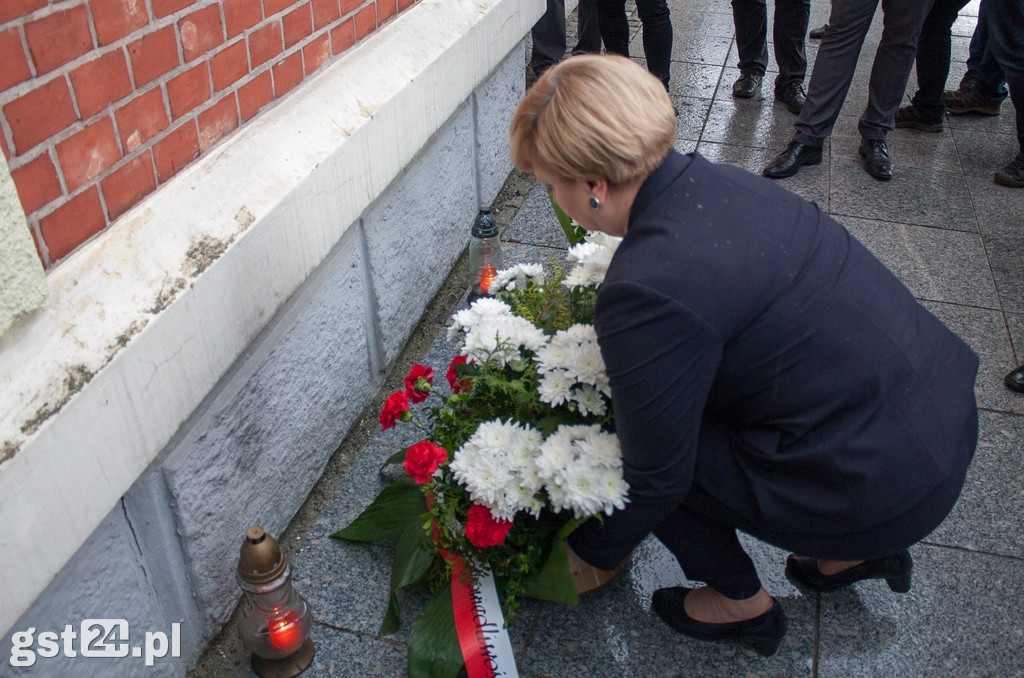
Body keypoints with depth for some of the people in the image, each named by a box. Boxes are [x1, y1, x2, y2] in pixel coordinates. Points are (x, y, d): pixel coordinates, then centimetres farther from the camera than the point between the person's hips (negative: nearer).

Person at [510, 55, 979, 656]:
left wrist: (588, 553, 7)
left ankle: (742, 604, 23)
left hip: (886, 491, -8)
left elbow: (656, 477, -13)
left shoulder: (647, 290, -25)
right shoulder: (715, 182, 0)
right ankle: (853, 554, 31)